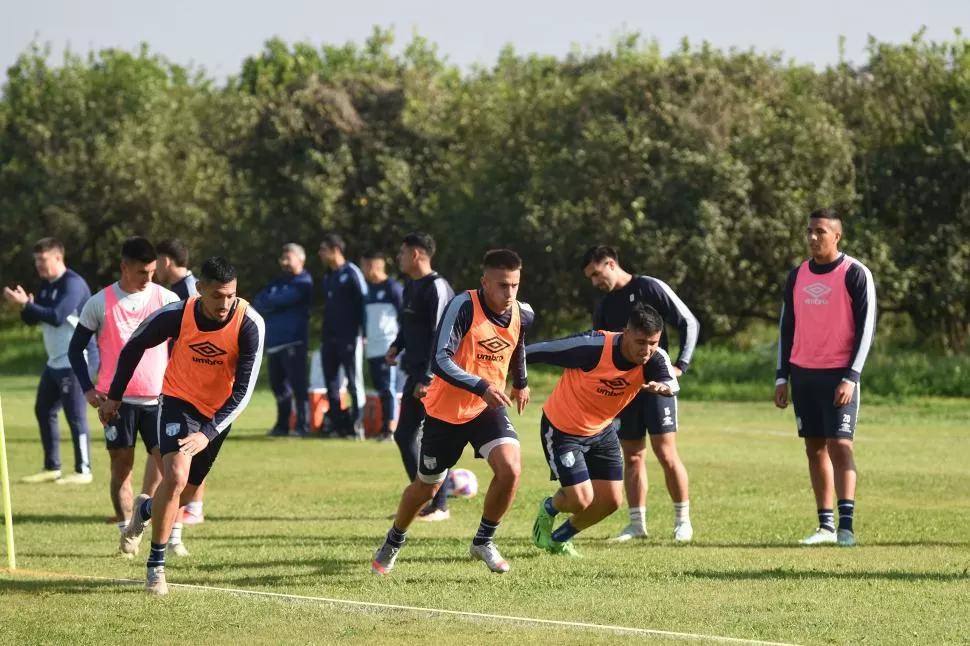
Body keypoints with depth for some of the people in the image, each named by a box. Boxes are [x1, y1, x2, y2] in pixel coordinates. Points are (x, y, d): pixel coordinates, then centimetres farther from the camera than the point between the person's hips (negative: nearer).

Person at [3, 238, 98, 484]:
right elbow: (33, 319, 13)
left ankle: (83, 471, -3)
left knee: (74, 414, -8)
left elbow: (57, 316, -28)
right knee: (43, 410, 11)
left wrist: (26, 304, -27)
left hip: (76, 360, -10)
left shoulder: (72, 284, -17)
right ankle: (52, 468, 19)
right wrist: (24, 306, -9)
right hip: (56, 361, 10)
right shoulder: (46, 284, 12)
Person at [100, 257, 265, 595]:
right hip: (179, 400, -2)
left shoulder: (250, 324, -26)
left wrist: (209, 433, -31)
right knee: (176, 475, -24)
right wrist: (114, 396, 3)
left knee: (184, 493, 13)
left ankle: (145, 510, 50)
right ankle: (156, 567, -12)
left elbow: (244, 389, -24)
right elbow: (134, 347, -4)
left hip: (219, 412, 2)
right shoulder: (177, 315, -23)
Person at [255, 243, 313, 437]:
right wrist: (274, 303, -9)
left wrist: (268, 303, 4)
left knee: (297, 383, -9)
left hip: (293, 341, -8)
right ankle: (282, 425, 17)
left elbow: (285, 298, -14)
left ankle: (303, 425, -8)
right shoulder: (277, 283, 23)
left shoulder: (303, 282, -1)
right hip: (274, 341, 8)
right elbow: (258, 303, 11)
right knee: (278, 385, 10)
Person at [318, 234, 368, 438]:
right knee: (331, 381, 7)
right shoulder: (328, 277, 16)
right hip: (330, 337, 8)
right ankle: (335, 423, 13)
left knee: (354, 381, -3)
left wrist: (363, 333, -17)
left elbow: (362, 303, -12)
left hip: (349, 337, -8)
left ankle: (356, 424, -1)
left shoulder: (351, 274, -8)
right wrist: (325, 336, 15)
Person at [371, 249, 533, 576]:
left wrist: (521, 382, 31)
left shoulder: (523, 315, -7)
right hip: (446, 411, -3)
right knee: (426, 486, 11)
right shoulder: (463, 306, -24)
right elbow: (440, 361, -30)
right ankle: (393, 543, 40)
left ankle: (484, 542, 0)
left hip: (488, 408, 3)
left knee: (510, 468, -22)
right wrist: (481, 387, -40)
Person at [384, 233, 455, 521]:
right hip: (416, 374, 10)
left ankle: (440, 506, 1)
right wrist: (397, 347, 8)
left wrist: (427, 378, -21)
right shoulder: (411, 287, 15)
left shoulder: (437, 287, -14)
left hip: (435, 377, -10)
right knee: (405, 435, 11)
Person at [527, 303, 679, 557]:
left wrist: (663, 386, -64)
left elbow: (671, 382, -40)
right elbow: (536, 351, -23)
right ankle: (548, 510, 27)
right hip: (561, 429, -6)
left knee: (611, 500, 5)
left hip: (601, 431, 6)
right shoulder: (592, 346, -33)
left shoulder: (655, 358, -20)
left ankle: (559, 539, 34)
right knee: (581, 500, -12)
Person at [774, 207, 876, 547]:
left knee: (840, 445, -13)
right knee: (815, 447, 6)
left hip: (839, 375, -6)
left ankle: (846, 525, -17)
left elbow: (866, 327, -9)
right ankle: (825, 525, 9)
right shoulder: (797, 276, 10)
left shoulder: (855, 274, -7)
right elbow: (787, 327, 15)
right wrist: (782, 377, 10)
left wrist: (851, 378, -16)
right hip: (803, 374, 6)